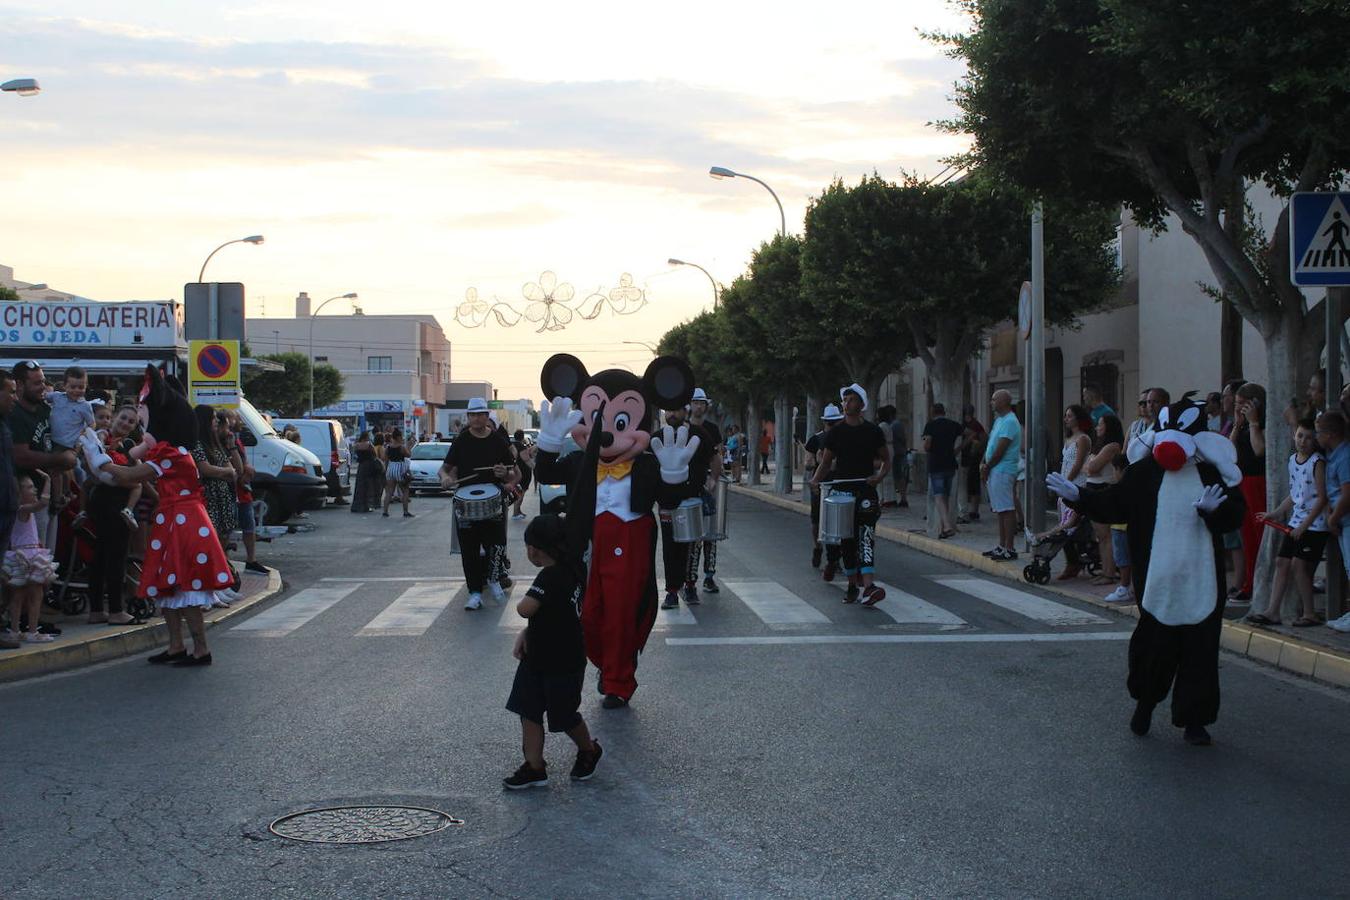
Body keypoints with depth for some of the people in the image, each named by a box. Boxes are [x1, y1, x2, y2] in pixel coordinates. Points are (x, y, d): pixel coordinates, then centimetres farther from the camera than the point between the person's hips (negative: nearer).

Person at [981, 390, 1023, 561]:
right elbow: (991, 445, 21)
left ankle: (1009, 549, -10)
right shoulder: (999, 420, 18)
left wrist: (987, 467, -8)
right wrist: (983, 464, 7)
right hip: (995, 471, 10)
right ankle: (1002, 546, 19)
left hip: (1003, 471, -10)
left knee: (1007, 510, -9)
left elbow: (1000, 450, -17)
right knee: (1000, 510, 13)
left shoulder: (1009, 422, -14)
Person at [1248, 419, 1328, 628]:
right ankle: (1272, 612, 6)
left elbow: (1322, 498, -15)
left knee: (1299, 565, -10)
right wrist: (1275, 514, 16)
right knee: (1281, 562, 4)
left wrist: (1304, 525, -17)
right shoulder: (1293, 460, 11)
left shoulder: (1318, 462, -12)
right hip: (1296, 522, 8)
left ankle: (1310, 614, 0)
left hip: (1314, 524, -8)